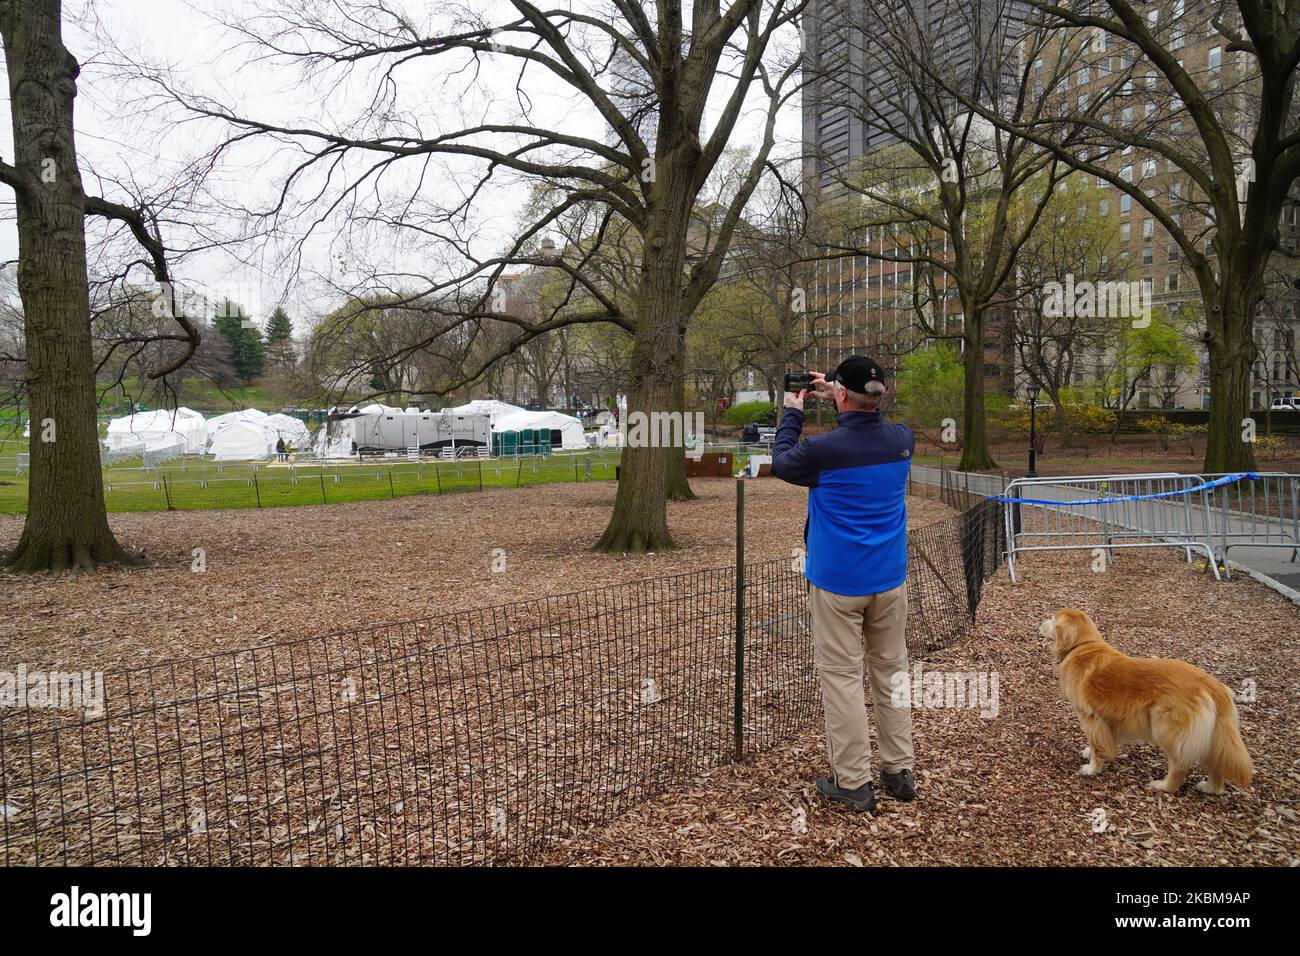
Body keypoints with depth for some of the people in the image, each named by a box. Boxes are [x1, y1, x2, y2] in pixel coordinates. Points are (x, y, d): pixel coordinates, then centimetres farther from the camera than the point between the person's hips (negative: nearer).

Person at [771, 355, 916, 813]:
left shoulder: (824, 449, -20)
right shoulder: (903, 440, -4)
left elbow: (781, 463, 2)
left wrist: (792, 414, 16)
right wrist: (839, 397, 26)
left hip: (837, 583, -5)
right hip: (890, 579, 5)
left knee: (842, 677, 4)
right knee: (891, 671, 16)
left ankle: (853, 783, 10)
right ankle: (899, 771, 26)